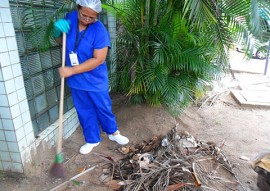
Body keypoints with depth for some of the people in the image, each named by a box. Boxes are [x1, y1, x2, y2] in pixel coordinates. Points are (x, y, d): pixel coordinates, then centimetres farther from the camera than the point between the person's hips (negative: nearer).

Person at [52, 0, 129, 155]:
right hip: (76, 81, 4)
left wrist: (72, 70, -24)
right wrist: (57, 30, -13)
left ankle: (113, 132, 41)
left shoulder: (100, 30, -19)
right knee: (84, 112, 16)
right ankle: (92, 140, 36)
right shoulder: (69, 19, -4)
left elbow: (98, 59, -24)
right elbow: (59, 40, 11)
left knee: (104, 109, 14)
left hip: (95, 81, -4)